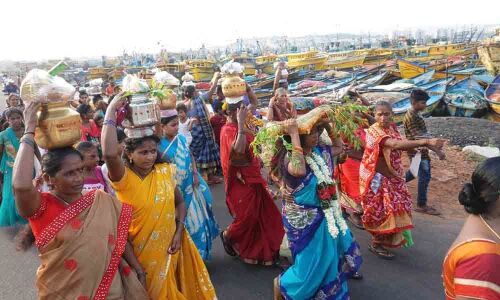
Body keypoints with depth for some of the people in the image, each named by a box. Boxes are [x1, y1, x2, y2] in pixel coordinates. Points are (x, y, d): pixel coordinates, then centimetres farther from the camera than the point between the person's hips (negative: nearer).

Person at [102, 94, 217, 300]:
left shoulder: (165, 171, -4)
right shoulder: (124, 178, -18)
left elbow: (179, 202, 8)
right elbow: (109, 154, -39)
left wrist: (179, 232, -6)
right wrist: (111, 110, -30)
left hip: (171, 245, 4)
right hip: (143, 251, -3)